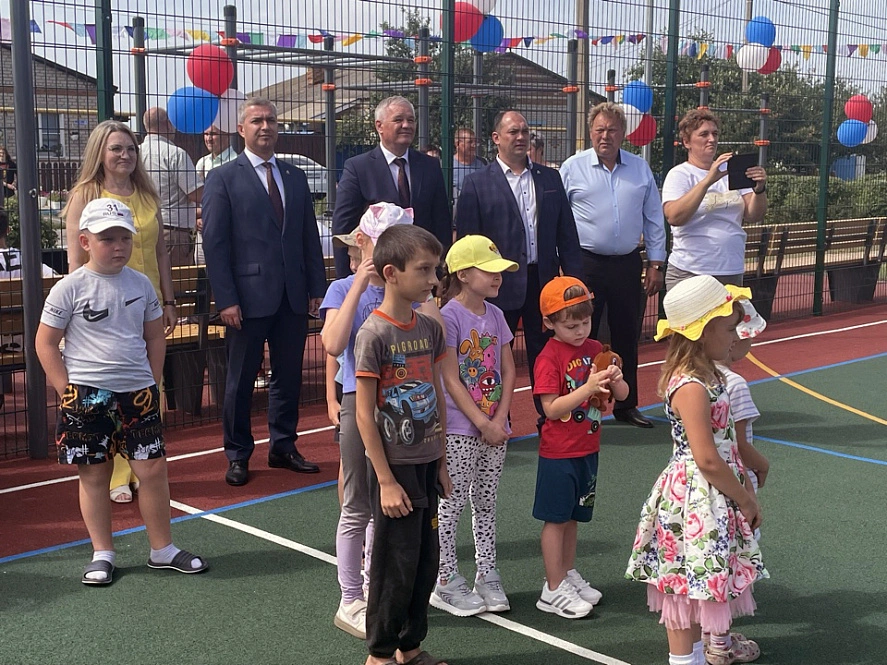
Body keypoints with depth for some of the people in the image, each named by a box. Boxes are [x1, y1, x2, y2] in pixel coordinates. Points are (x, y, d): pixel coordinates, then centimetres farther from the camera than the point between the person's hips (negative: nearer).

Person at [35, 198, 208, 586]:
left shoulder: (141, 284, 4)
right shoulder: (70, 288, -7)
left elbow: (155, 337, 14)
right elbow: (45, 343, -3)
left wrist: (152, 384, 6)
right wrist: (67, 391, -8)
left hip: (137, 394, 3)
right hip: (87, 397, -3)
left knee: (153, 469, 3)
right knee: (94, 475, 7)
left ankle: (162, 550, 17)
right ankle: (102, 554, 21)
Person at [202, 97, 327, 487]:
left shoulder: (296, 178, 14)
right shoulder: (223, 179, -1)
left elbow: (310, 237, 13)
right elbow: (215, 244, -7)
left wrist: (317, 287, 5)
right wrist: (226, 299, -13)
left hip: (294, 296, 5)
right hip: (249, 296, -4)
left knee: (289, 375, 11)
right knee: (241, 380, 5)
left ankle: (283, 447, 24)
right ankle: (237, 455, 16)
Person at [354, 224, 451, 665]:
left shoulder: (430, 328, 4)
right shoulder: (373, 334, -16)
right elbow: (364, 415, -15)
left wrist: (441, 463, 12)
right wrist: (387, 480, -15)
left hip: (426, 464, 6)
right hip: (395, 466, -6)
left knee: (426, 562, 14)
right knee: (396, 564, 3)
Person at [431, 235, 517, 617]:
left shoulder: (495, 315, 7)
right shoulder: (449, 317, -13)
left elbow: (508, 371, 7)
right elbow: (451, 380, -15)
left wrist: (500, 419, -5)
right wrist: (482, 423, -16)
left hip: (494, 427, 6)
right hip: (460, 429, -6)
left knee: (486, 502, 14)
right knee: (453, 503, 2)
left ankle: (487, 577, 23)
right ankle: (446, 583, 12)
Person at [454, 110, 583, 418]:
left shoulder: (550, 178, 10)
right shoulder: (477, 184, -2)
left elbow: (567, 233, 10)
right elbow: (466, 239, -4)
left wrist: (574, 277, 4)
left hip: (543, 280, 3)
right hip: (499, 284, -3)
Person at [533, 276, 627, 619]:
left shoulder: (596, 349, 4)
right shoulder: (549, 358, -15)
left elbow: (622, 394, 7)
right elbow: (551, 408, -21)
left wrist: (616, 380, -16)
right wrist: (588, 387, -30)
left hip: (588, 449, 6)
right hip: (559, 452, -6)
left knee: (573, 516, 17)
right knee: (556, 518, 2)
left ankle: (569, 575, 31)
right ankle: (554, 590, 10)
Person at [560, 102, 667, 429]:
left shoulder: (640, 168, 7)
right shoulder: (573, 168, -2)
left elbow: (654, 220, 10)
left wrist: (656, 264, 7)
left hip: (627, 264, 3)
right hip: (585, 263, -3)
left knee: (627, 337, 10)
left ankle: (626, 405, 23)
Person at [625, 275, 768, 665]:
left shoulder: (709, 375, 6)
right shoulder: (691, 387, -24)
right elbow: (707, 460, -25)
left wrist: (743, 485, 7)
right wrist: (745, 500, -12)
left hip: (718, 494, 10)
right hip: (695, 498, -10)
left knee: (715, 573, 23)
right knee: (687, 580, 3)